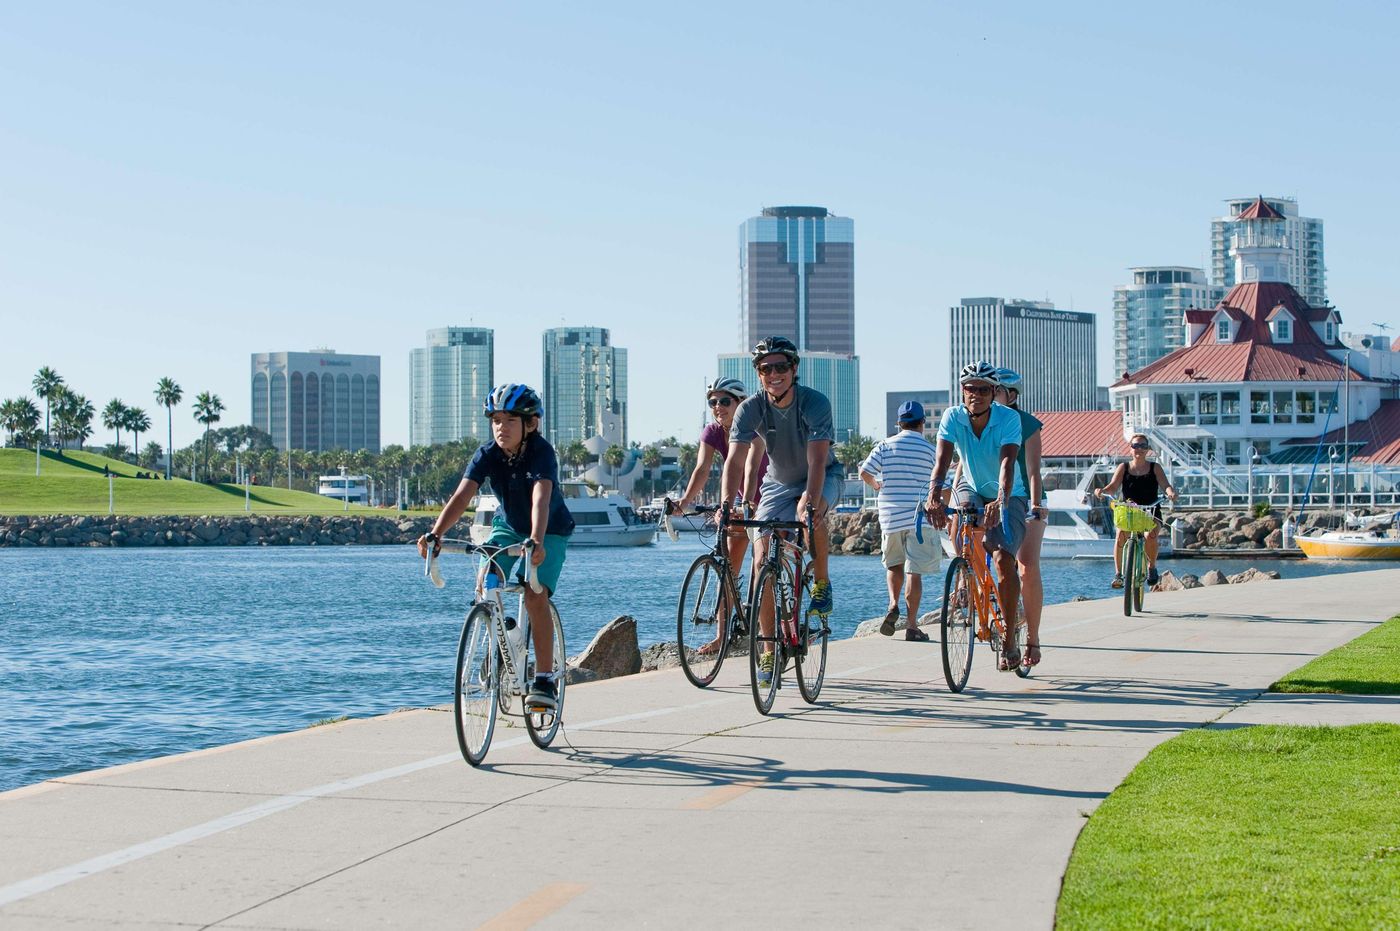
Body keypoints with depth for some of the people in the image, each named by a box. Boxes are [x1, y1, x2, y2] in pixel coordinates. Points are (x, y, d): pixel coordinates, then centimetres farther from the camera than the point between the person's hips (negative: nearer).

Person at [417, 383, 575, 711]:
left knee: (535, 597, -22)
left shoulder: (542, 453, -28)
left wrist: (536, 541, -62)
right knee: (485, 583, -21)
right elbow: (462, 495, -29)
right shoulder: (488, 455, -18)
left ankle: (543, 679, -13)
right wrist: (435, 533, -45)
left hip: (549, 531, -4)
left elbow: (541, 499, -44)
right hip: (508, 526, 4)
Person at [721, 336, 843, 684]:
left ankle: (822, 585, -13)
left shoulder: (815, 403, -26)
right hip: (778, 483, 3)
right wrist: (726, 504, -45)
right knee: (762, 563, -10)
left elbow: (817, 460, -36)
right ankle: (768, 649, -1)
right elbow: (735, 460, -28)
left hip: (821, 479, -3)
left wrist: (809, 500, -52)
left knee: (813, 515, -38)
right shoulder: (750, 409, -19)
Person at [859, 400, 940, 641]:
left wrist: (875, 484, 18)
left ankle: (893, 605, -1)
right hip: (919, 516, -2)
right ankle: (911, 625, -2)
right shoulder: (930, 449, 0)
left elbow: (864, 472, -3)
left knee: (894, 564, 22)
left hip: (890, 515, 2)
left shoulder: (886, 445, 3)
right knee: (915, 572, 0)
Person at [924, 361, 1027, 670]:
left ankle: (1009, 641, -11)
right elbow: (942, 460, -28)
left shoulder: (1009, 418, -23)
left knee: (1004, 560, -20)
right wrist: (933, 496, -45)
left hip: (1008, 497, -3)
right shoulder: (953, 417, -16)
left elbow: (1007, 463, -36)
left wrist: (1001, 501, -52)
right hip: (973, 488, 3)